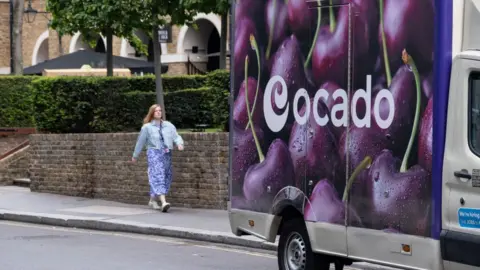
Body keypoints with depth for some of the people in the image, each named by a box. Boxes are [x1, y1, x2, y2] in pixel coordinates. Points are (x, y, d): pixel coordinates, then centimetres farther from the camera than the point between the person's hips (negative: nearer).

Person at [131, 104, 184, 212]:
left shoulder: (169, 125, 11)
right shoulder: (147, 127, 4)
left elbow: (176, 136, 5)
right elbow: (140, 142, 10)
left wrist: (179, 143, -17)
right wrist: (135, 156, 16)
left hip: (167, 154, 5)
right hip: (154, 153, -5)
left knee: (166, 178, 8)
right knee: (158, 177, -17)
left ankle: (153, 200, 25)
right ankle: (163, 202, -30)